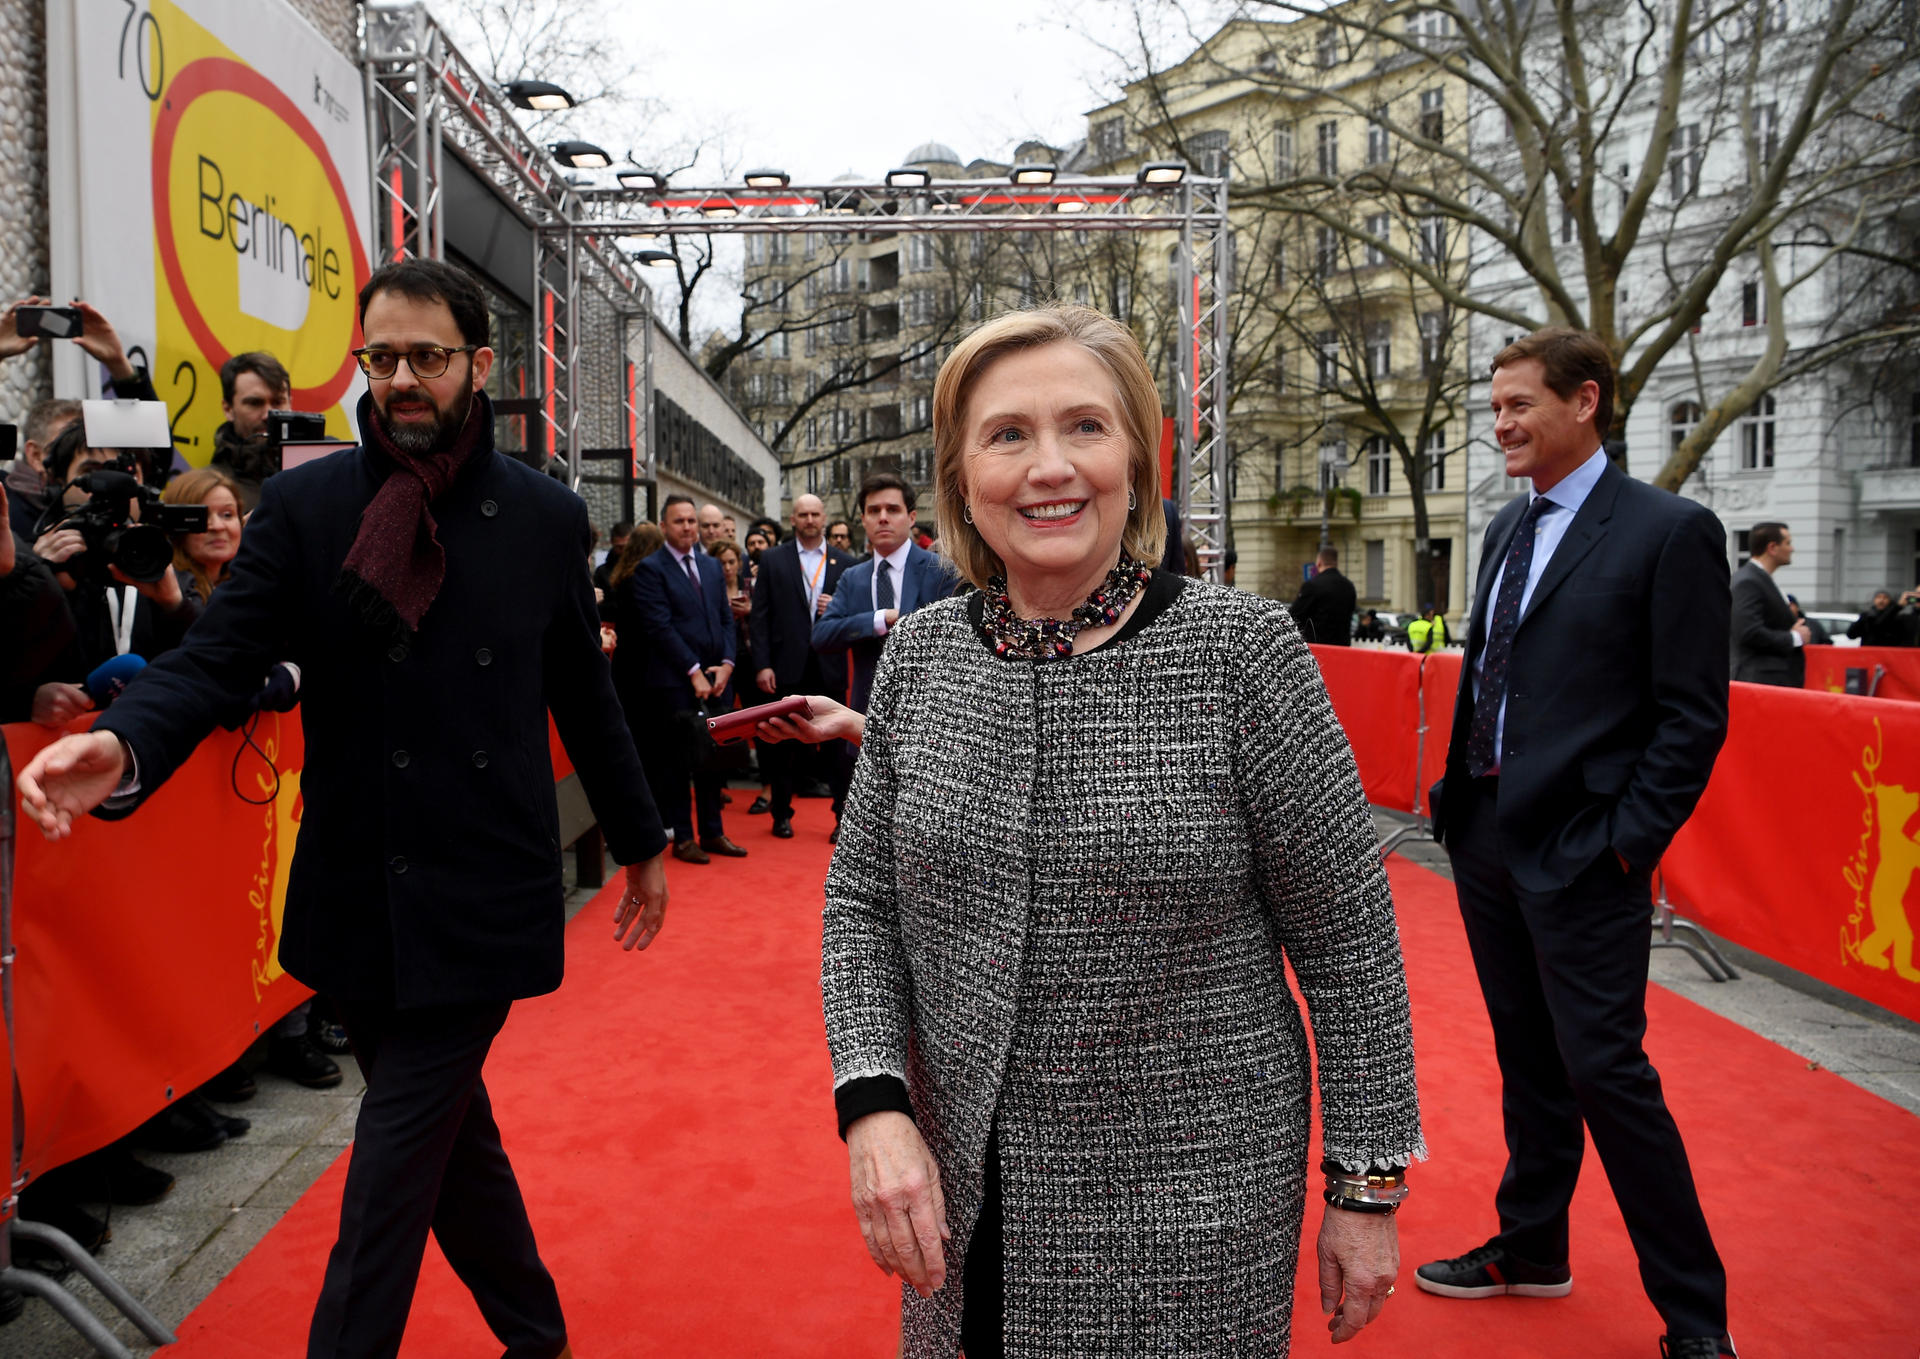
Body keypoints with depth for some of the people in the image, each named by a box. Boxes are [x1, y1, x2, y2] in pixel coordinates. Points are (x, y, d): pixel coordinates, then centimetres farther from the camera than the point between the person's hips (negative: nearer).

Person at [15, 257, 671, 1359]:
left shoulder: (546, 515, -1)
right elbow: (218, 658, -7)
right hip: (359, 890, 2)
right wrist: (123, 747, -29)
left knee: (400, 1154, 0)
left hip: (482, 897, -2)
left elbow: (585, 694, 6)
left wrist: (641, 841, 12)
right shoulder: (304, 505, -1)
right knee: (450, 1132, 17)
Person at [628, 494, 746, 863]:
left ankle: (712, 832, 20)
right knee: (678, 761, 1)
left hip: (716, 678, 6)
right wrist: (694, 672, -14)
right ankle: (682, 837, 11)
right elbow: (660, 627, -12)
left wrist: (726, 663, -1)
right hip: (675, 681, -6)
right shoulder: (650, 569, -5)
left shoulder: (712, 566, 15)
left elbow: (726, 619, 14)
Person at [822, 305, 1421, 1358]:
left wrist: (1367, 1186, -5)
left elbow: (1347, 935, -9)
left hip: (1189, 1208, -3)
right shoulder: (918, 656, -2)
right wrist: (874, 1102, -9)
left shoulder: (1241, 649, -14)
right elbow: (861, 897, 4)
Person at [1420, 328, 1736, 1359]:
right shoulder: (1506, 530, 13)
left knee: (1605, 1072, -3)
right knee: (1528, 1063, 18)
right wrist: (1460, 798, 10)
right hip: (1487, 840, 7)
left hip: (1580, 855, -7)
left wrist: (1629, 841, -16)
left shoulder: (1670, 531, -9)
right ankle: (1531, 1248, 35)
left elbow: (1693, 714, -12)